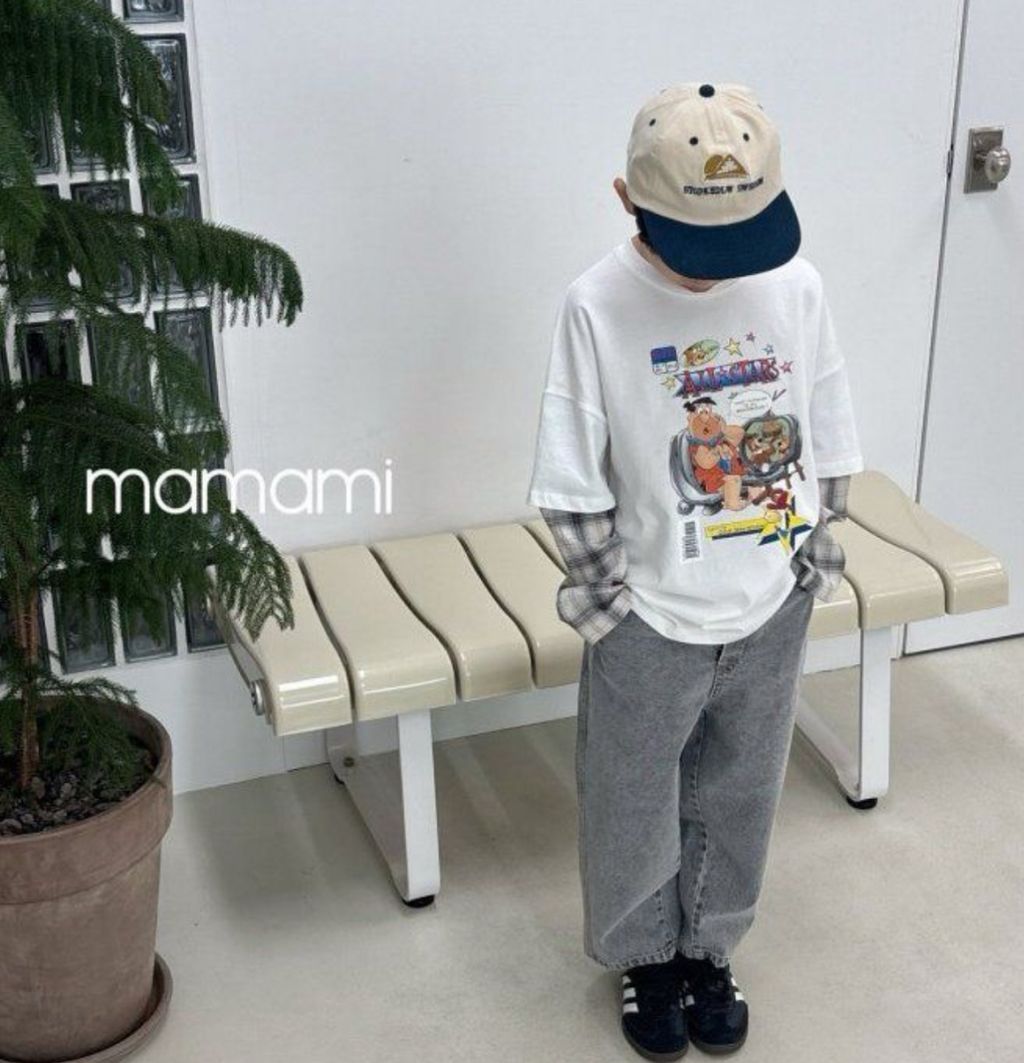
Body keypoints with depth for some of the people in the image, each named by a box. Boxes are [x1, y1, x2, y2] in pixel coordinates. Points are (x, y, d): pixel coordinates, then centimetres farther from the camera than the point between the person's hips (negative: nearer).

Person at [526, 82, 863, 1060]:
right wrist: (609, 597, -10)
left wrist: (812, 559, 2)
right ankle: (645, 957, 41)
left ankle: (708, 951, 43)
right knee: (633, 810, 16)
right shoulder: (597, 306, -18)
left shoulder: (797, 288, -9)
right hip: (652, 620, -2)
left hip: (770, 612, 3)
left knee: (737, 804, 20)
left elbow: (828, 447, 2)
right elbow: (572, 482, -12)